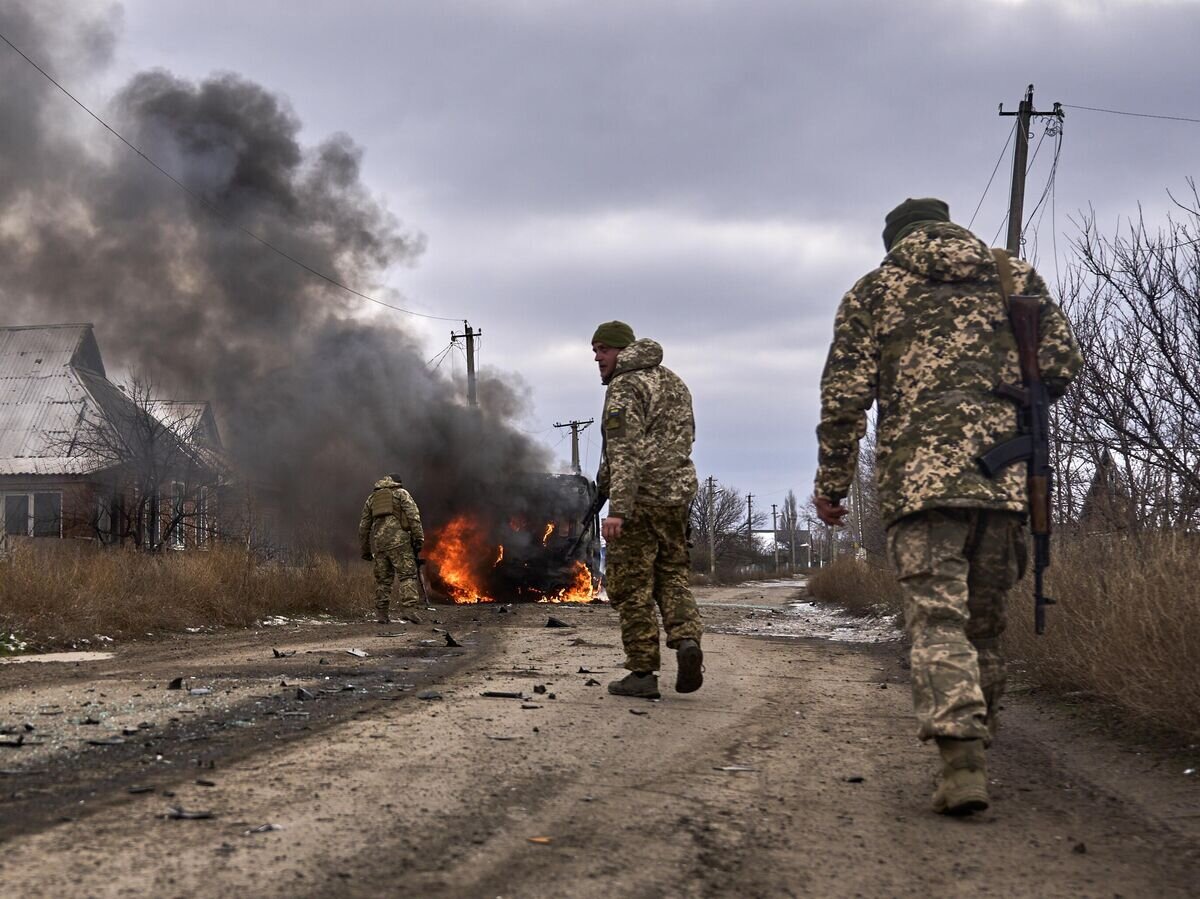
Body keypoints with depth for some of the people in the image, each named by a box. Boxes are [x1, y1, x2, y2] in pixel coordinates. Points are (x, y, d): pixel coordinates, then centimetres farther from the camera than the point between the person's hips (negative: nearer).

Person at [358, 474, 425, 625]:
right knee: (407, 574, -7)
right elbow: (413, 516, -3)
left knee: (382, 578, 11)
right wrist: (418, 538, -6)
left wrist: (365, 549, 28)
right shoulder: (401, 493, 11)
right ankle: (410, 609, -20)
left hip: (378, 542, 5)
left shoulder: (371, 498, 24)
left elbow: (363, 526, 23)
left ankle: (381, 614, 10)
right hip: (398, 540, -5)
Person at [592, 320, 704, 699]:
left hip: (638, 498, -8)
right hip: (677, 494, 8)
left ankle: (642, 673, 1)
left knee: (632, 587, 0)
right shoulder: (674, 382, 16)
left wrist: (617, 509, -26)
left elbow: (624, 452, -20)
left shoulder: (624, 387, -10)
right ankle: (686, 638, -9)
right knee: (671, 575, 15)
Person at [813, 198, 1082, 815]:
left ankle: (962, 763, -23)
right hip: (1005, 476, 3)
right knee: (984, 623, 13)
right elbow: (1062, 365, 10)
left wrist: (830, 484, 11)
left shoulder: (874, 290, 11)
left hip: (919, 475, -2)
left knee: (937, 620, -8)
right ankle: (975, 748, 20)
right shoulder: (1015, 276, 17)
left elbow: (844, 397, 4)